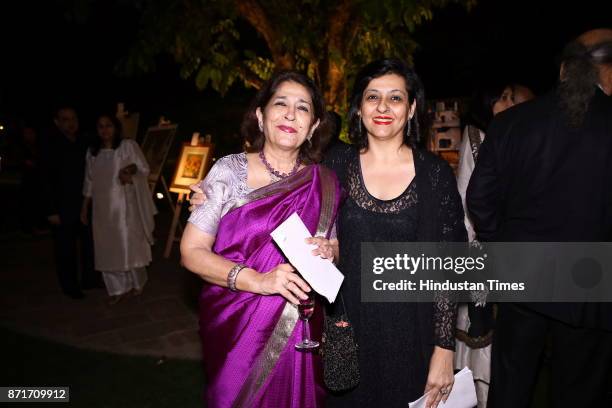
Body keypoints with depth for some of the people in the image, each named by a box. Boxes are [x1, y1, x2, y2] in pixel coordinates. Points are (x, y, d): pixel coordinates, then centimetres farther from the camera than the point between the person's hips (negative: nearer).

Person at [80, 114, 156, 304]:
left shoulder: (128, 145, -1)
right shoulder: (92, 151, 11)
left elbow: (144, 168, -5)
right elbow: (89, 182, 13)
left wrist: (130, 169, -26)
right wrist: (84, 208, 11)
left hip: (125, 204, -4)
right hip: (102, 207, 4)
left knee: (130, 243, 1)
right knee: (108, 248, 5)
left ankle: (136, 282, 22)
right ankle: (118, 288, 16)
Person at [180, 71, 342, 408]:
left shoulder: (324, 183, -2)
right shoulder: (229, 170, -9)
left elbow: (337, 244, 12)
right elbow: (191, 251, -10)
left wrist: (329, 251, -13)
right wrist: (257, 281, -24)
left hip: (298, 330, 2)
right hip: (235, 329, -2)